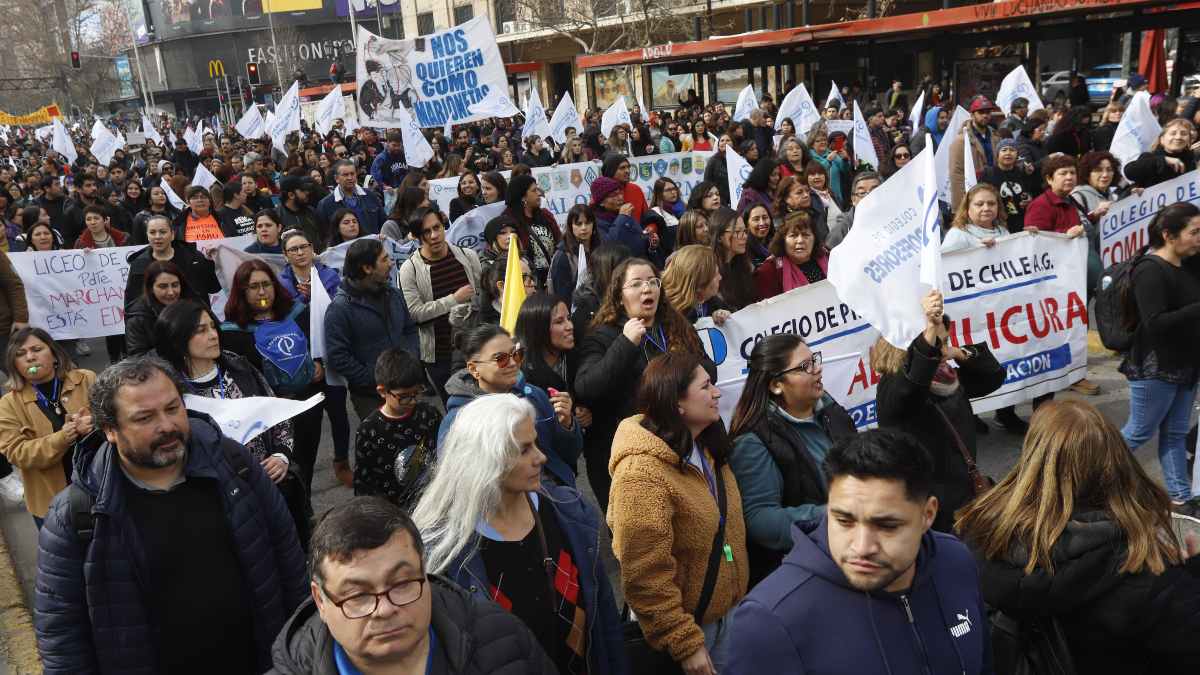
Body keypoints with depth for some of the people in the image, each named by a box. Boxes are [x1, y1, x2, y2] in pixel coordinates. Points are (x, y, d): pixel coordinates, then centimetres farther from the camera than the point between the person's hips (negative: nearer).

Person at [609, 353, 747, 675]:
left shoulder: (706, 449, 3)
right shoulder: (643, 472, -26)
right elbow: (646, 575, -26)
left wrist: (738, 596, 16)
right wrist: (684, 644, -22)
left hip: (729, 612, 8)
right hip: (689, 624, -7)